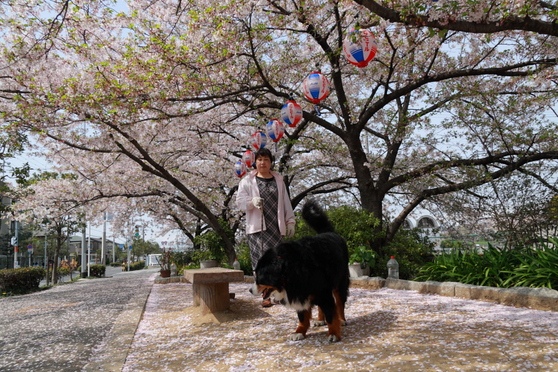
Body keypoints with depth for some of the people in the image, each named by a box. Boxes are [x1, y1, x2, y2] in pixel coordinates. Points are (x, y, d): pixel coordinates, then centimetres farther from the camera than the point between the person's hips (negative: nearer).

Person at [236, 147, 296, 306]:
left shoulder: (278, 180, 16)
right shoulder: (247, 181, 8)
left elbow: (286, 202, 16)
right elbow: (240, 201, -1)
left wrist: (290, 221, 11)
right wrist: (252, 201, -21)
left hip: (276, 227, 2)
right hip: (256, 227, -1)